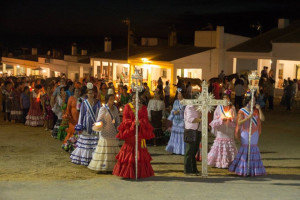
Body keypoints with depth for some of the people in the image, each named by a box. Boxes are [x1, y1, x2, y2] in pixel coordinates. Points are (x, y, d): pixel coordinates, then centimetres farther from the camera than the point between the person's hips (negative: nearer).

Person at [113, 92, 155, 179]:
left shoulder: (143, 107, 11)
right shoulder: (127, 106, 6)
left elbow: (145, 119, 3)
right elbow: (125, 119, 0)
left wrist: (140, 122, -18)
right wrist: (133, 123, -17)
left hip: (140, 132, 1)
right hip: (129, 132, -1)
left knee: (140, 152, -1)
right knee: (129, 151, -4)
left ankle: (140, 173, 3)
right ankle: (128, 173, 1)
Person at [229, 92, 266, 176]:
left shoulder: (256, 110, 6)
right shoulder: (242, 111, -5)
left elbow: (262, 119, -4)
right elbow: (239, 122, -14)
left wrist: (259, 109, -13)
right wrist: (248, 117, -25)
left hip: (254, 133, 4)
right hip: (245, 133, -4)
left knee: (254, 150, 5)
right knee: (245, 149, -3)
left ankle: (254, 170, 12)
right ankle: (243, 170, 5)